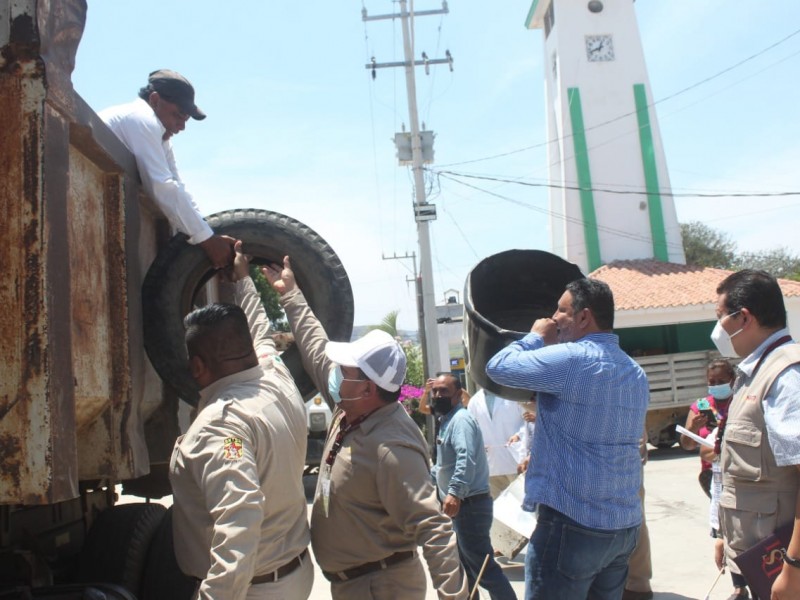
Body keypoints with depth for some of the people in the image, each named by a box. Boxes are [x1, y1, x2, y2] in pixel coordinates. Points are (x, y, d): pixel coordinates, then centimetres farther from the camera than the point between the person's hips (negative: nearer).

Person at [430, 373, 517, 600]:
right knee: (466, 566, 20)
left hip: (469, 504, -11)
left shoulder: (460, 419, -16)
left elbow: (466, 459, -32)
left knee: (483, 567, -8)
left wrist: (454, 492, -42)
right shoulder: (448, 420, 17)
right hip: (461, 504, 11)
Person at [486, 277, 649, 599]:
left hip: (573, 524, -8)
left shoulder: (572, 359, -17)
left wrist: (536, 337, 5)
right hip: (625, 524, 9)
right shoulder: (635, 373, 11)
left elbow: (498, 367, -10)